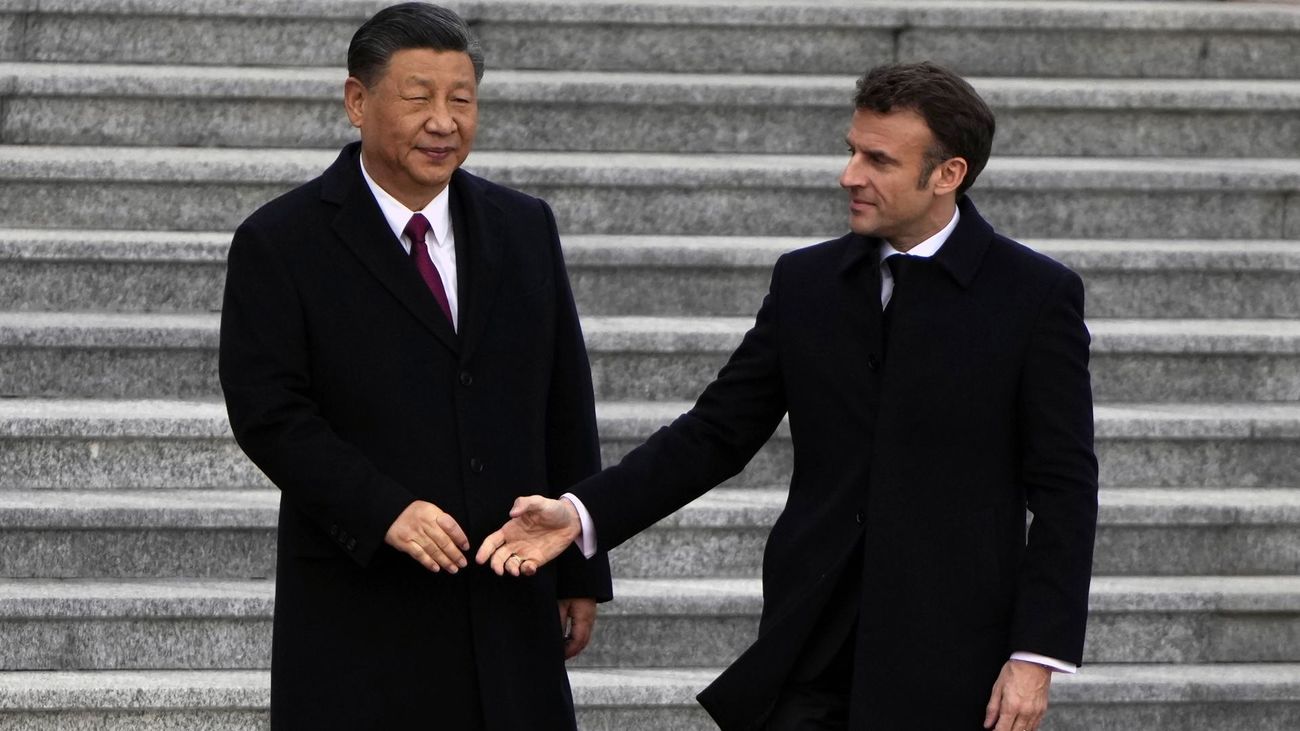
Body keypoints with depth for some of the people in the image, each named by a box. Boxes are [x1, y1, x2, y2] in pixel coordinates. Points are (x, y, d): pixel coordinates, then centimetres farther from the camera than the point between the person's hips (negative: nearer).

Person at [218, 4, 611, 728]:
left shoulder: (525, 228, 12)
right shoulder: (281, 244, -2)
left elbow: (567, 412, 14)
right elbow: (268, 414, -10)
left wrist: (581, 572, 11)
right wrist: (384, 511, -22)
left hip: (509, 609, 4)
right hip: (361, 623, -4)